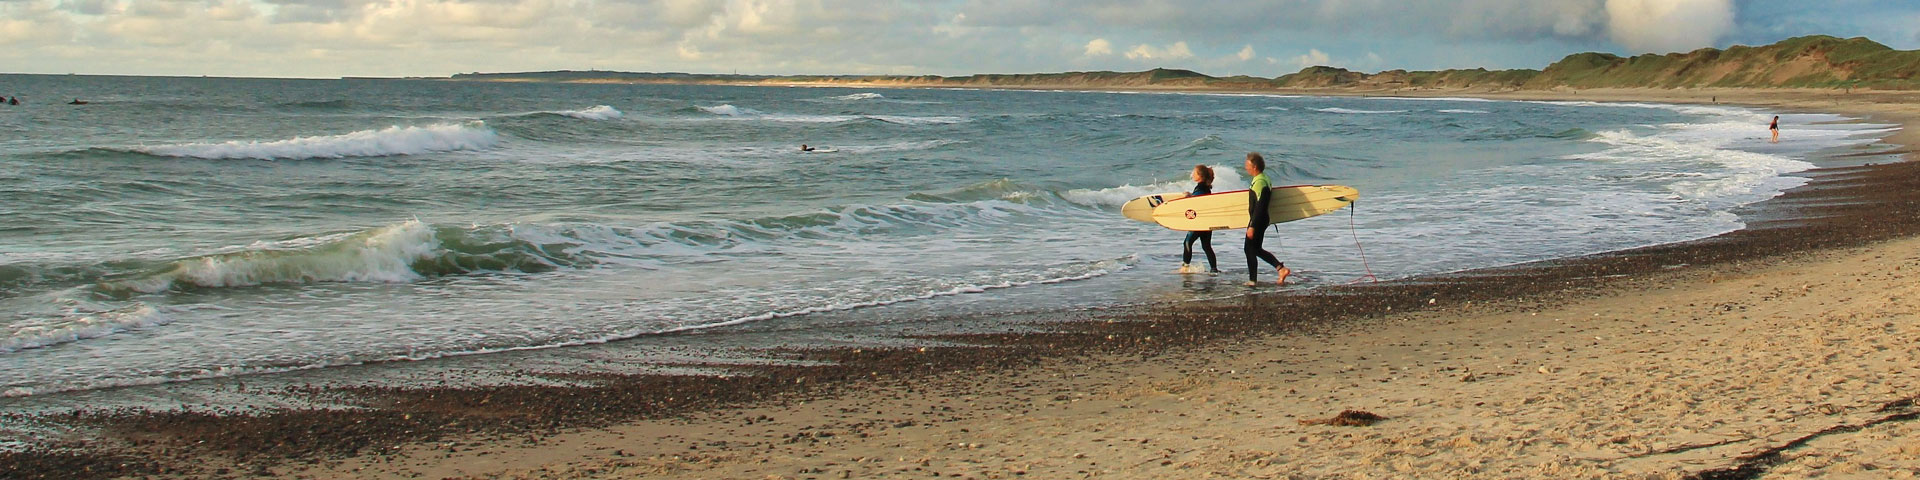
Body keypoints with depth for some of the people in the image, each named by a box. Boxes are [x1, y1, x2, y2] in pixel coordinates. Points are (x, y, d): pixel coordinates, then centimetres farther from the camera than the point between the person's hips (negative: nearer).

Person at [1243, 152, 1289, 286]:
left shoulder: (1259, 182, -20)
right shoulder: (1264, 179, 12)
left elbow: (1259, 206, -24)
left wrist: (1252, 226, -24)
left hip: (1258, 220, -10)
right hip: (1263, 219, 10)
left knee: (1250, 249, 0)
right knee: (1256, 249, 16)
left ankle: (1253, 280, 6)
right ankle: (1281, 268, 10)